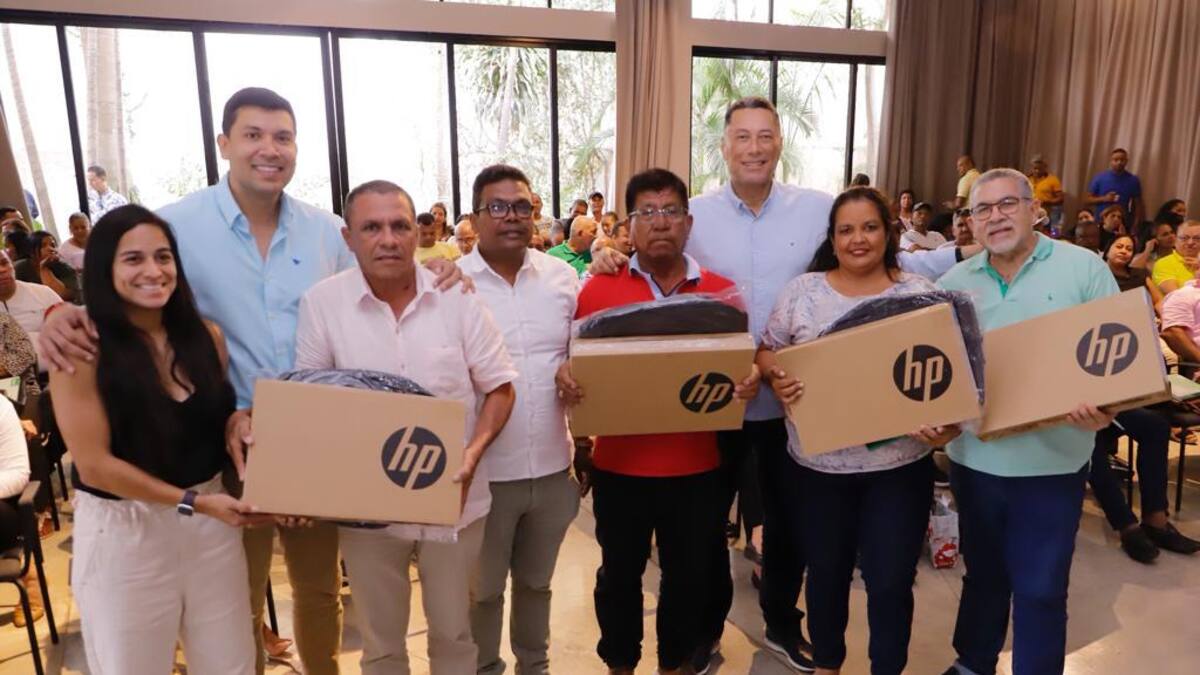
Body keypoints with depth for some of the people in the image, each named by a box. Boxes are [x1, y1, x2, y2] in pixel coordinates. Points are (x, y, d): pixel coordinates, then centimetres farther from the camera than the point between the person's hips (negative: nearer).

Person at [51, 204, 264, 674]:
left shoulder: (206, 335, -1)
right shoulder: (83, 350, -14)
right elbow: (94, 465, -14)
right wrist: (192, 501, -16)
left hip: (212, 520, 4)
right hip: (123, 530, -4)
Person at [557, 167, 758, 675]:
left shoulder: (722, 291, 0)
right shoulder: (598, 289, -3)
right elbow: (578, 364, 2)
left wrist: (750, 381, -15)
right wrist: (565, 378, -20)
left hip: (696, 466, 1)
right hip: (620, 464, 0)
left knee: (688, 575, 17)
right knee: (620, 573, 16)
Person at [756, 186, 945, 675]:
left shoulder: (920, 293, -1)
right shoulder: (802, 291, 0)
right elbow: (766, 351, 5)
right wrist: (776, 378, -15)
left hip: (899, 464, 0)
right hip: (817, 464, 1)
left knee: (890, 581, 8)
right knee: (826, 572, 17)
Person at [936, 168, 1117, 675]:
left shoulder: (1083, 268, -4)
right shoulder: (952, 284, 4)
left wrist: (1105, 408, -23)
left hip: (1050, 462, -3)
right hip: (974, 458, 3)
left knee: (1040, 588, 7)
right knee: (982, 574, 21)